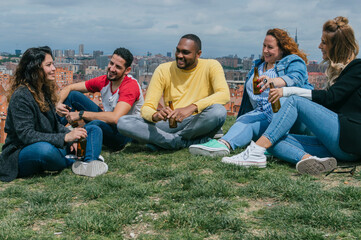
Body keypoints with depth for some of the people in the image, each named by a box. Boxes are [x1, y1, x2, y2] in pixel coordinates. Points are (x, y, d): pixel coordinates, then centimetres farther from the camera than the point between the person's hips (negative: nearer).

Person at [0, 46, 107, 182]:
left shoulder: (44, 91, 11)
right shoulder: (21, 96, -16)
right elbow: (25, 135, -24)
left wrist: (71, 136, -4)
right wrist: (65, 137, -29)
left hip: (50, 145, 9)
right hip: (21, 155, -9)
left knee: (94, 130, 2)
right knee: (45, 149, -44)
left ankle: (90, 162, -29)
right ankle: (74, 164, -14)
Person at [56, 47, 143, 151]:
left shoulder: (131, 85, -22)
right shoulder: (104, 80, -3)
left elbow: (115, 118, -35)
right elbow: (69, 88, 5)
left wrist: (81, 114, -29)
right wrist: (59, 103, -18)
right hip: (108, 124, 7)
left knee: (97, 123, -39)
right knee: (73, 95, -2)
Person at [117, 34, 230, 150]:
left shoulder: (211, 66, -1)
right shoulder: (163, 70, 3)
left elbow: (224, 94, -20)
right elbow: (146, 107, -2)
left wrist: (192, 107, -36)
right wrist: (155, 116, -28)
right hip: (171, 125, 2)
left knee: (219, 111, -36)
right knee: (123, 122, -19)